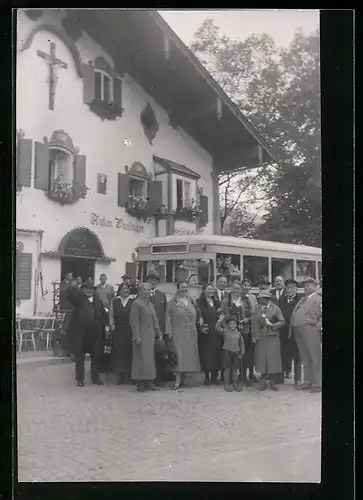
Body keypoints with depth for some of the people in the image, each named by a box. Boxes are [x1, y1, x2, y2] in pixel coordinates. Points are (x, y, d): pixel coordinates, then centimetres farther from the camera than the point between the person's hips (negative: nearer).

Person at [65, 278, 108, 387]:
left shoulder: (98, 300, 10)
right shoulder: (79, 297, -1)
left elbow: (103, 314, 9)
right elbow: (69, 296, -19)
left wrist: (106, 325, -3)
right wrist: (73, 288, -37)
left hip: (95, 333, 4)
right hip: (80, 332, -4)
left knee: (96, 356, 12)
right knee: (79, 356, 5)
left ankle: (95, 378, 26)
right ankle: (80, 379, 15)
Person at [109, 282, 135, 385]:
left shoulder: (133, 301, -3)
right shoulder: (115, 301, 8)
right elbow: (111, 315, 14)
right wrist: (112, 325, 5)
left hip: (130, 331, -2)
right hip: (118, 332, 3)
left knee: (129, 352, 0)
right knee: (118, 352, 4)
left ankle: (128, 375, 9)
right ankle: (119, 375, 12)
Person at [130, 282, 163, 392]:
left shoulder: (150, 304, 17)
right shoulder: (136, 304, -7)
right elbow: (134, 321, -12)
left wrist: (158, 333, 13)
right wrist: (136, 336, -18)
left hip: (151, 335, 8)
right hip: (142, 335, -7)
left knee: (150, 358, 9)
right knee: (141, 358, -4)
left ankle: (149, 381, 16)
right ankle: (139, 382, 3)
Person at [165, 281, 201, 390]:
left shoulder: (191, 301, 14)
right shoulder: (172, 302, 1)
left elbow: (197, 314, 21)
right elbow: (168, 317, -2)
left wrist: (200, 319, 0)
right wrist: (169, 331, -10)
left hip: (191, 334, 5)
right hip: (178, 333, -4)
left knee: (188, 355, 5)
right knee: (179, 355, -10)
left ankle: (182, 378, 15)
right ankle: (178, 380, -10)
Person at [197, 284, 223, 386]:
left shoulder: (216, 302, 16)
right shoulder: (199, 302, 0)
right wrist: (200, 327, -16)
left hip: (216, 332, 4)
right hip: (205, 332, -4)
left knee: (216, 353, 2)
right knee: (206, 354, -3)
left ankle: (214, 376, 10)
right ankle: (207, 376, 7)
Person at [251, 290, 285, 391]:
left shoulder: (275, 308, -1)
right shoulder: (258, 309, 7)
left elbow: (282, 322, -2)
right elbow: (254, 322, 7)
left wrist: (272, 325, -16)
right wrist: (254, 336, 1)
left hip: (272, 337, -2)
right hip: (260, 337, 2)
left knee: (272, 358, -2)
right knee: (262, 359, 2)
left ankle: (272, 381, 10)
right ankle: (263, 382, 10)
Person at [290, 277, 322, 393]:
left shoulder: (318, 299, 2)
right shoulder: (301, 300, 24)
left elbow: (322, 315, -8)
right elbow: (294, 315, 24)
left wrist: (318, 327, -17)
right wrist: (292, 328, 13)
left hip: (310, 330, -7)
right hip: (298, 331, 7)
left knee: (315, 358, -3)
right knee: (305, 358, 11)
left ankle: (318, 384, 1)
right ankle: (309, 382, 19)